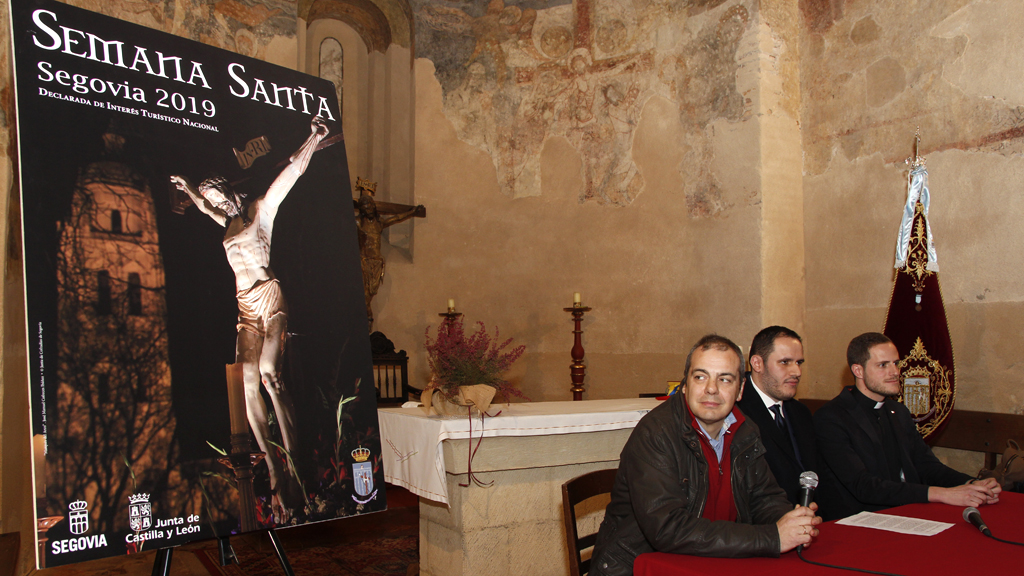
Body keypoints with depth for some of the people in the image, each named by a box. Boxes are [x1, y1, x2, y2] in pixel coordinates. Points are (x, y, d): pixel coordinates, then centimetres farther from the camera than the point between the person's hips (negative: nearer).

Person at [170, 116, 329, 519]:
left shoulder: (261, 208, 5)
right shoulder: (228, 224, 22)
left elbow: (294, 169, -2)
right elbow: (204, 206, 45)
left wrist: (314, 138, -8)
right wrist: (186, 186, 51)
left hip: (270, 297, -7)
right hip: (246, 307, 7)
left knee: (269, 372, -25)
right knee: (249, 385, -6)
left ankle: (293, 463, -25)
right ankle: (275, 474, -3)